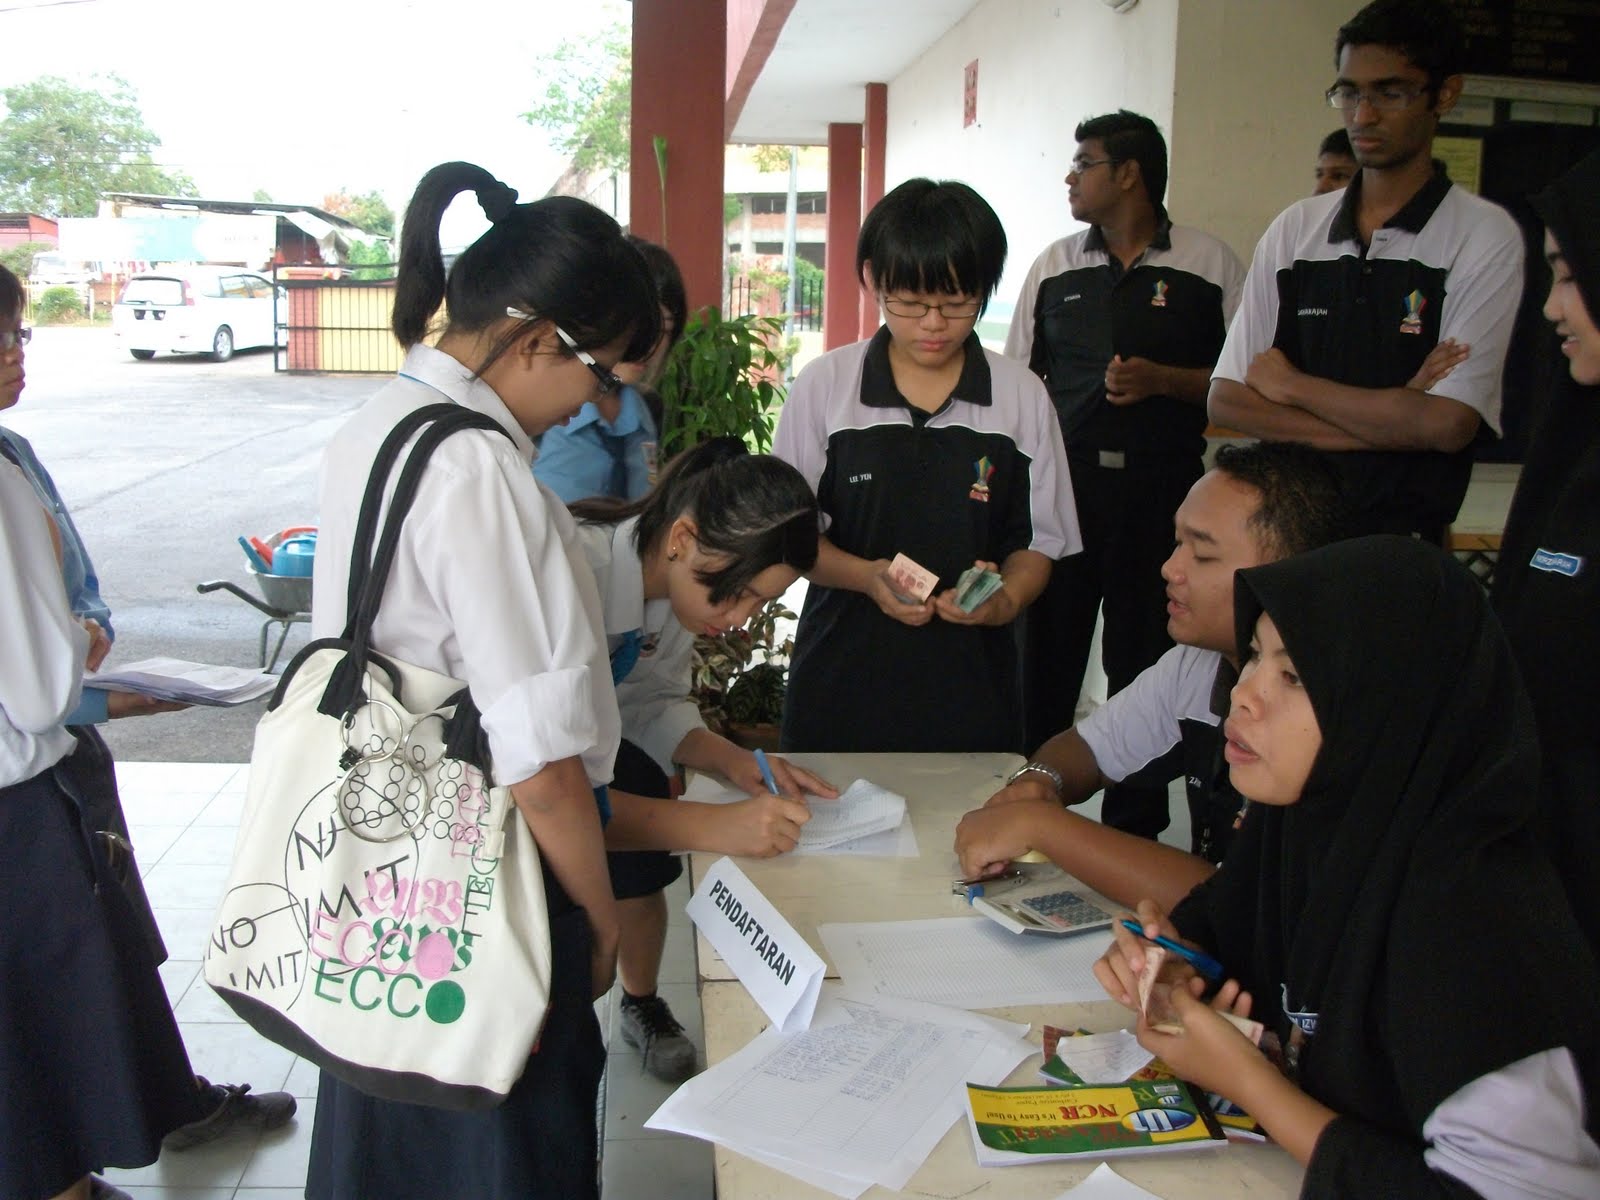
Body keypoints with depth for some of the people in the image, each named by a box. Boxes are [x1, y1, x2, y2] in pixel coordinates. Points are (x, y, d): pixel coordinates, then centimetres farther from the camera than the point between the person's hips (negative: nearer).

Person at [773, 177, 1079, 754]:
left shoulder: (1021, 396, 2)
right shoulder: (824, 386, 0)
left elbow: (1041, 538, 6)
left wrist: (1004, 599, -16)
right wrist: (866, 576, -17)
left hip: (971, 682, 1)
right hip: (843, 677, 0)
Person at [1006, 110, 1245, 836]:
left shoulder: (1209, 266, 2)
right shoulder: (1054, 268, 12)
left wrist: (1162, 380, -13)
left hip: (1162, 488, -2)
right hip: (1061, 482, 3)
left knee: (1145, 656, 5)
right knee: (1043, 650, 4)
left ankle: (1135, 825, 18)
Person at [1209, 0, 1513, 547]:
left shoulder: (1484, 236, -4)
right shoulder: (1295, 229, 7)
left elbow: (1448, 424, -13)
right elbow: (1226, 400, 2)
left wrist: (1292, 385, -4)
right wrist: (1384, 425, -8)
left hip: (1406, 540, -3)